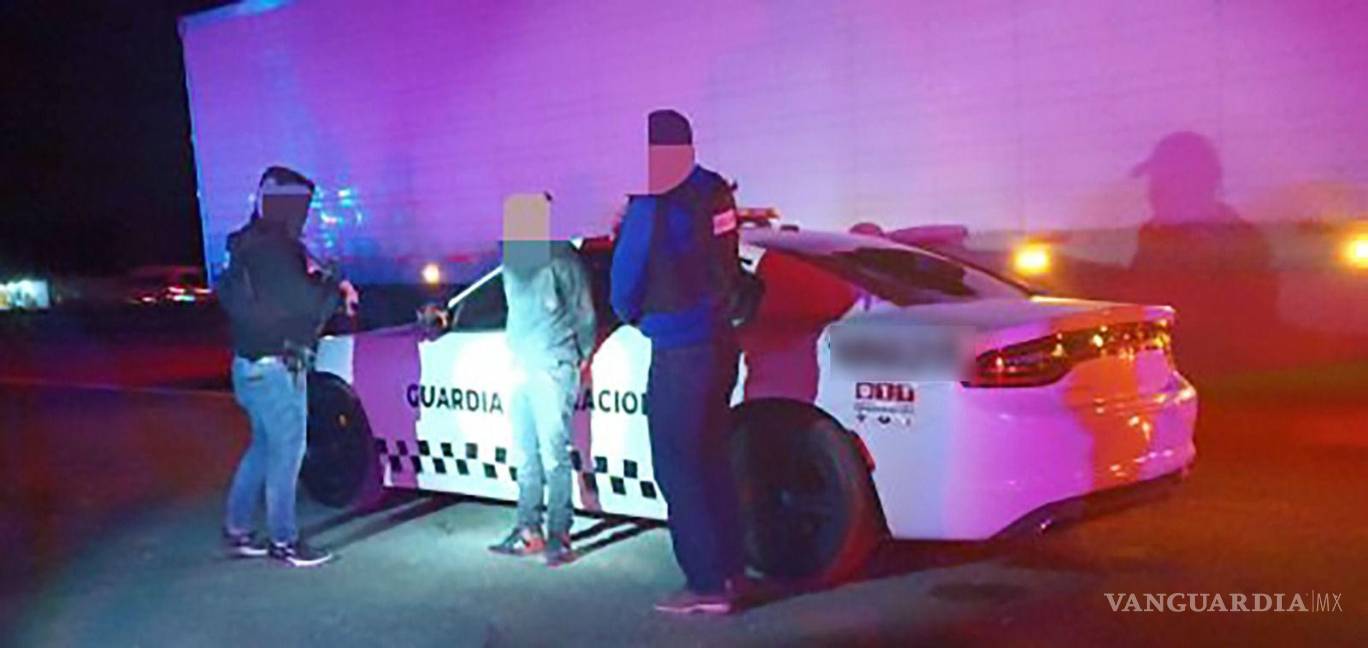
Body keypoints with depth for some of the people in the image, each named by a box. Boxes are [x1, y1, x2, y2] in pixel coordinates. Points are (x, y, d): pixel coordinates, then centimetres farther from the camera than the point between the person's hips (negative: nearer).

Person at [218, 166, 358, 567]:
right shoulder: (272, 249, -18)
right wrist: (337, 289, -5)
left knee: (263, 447, 19)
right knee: (287, 451, -2)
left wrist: (328, 286, 3)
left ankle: (236, 530, 26)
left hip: (254, 364, 10)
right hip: (275, 366, -10)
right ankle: (283, 541, 7)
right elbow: (304, 301, -23)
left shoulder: (255, 247, 13)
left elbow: (291, 292, 17)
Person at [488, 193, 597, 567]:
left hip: (552, 370, -7)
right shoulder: (512, 259, 12)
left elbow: (584, 313, -1)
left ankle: (558, 535, 0)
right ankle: (529, 530, 17)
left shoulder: (561, 259, -6)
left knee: (554, 455, -5)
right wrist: (515, 350, 13)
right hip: (521, 368, 7)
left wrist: (580, 359, -1)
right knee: (527, 455, 10)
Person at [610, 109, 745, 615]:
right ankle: (729, 568, 27)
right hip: (718, 340, 8)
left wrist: (629, 313, 14)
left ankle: (707, 584, 4)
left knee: (678, 469, 1)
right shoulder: (717, 193, 4)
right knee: (711, 460, 18)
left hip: (678, 351, -8)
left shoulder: (651, 209, -18)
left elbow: (626, 276, -9)